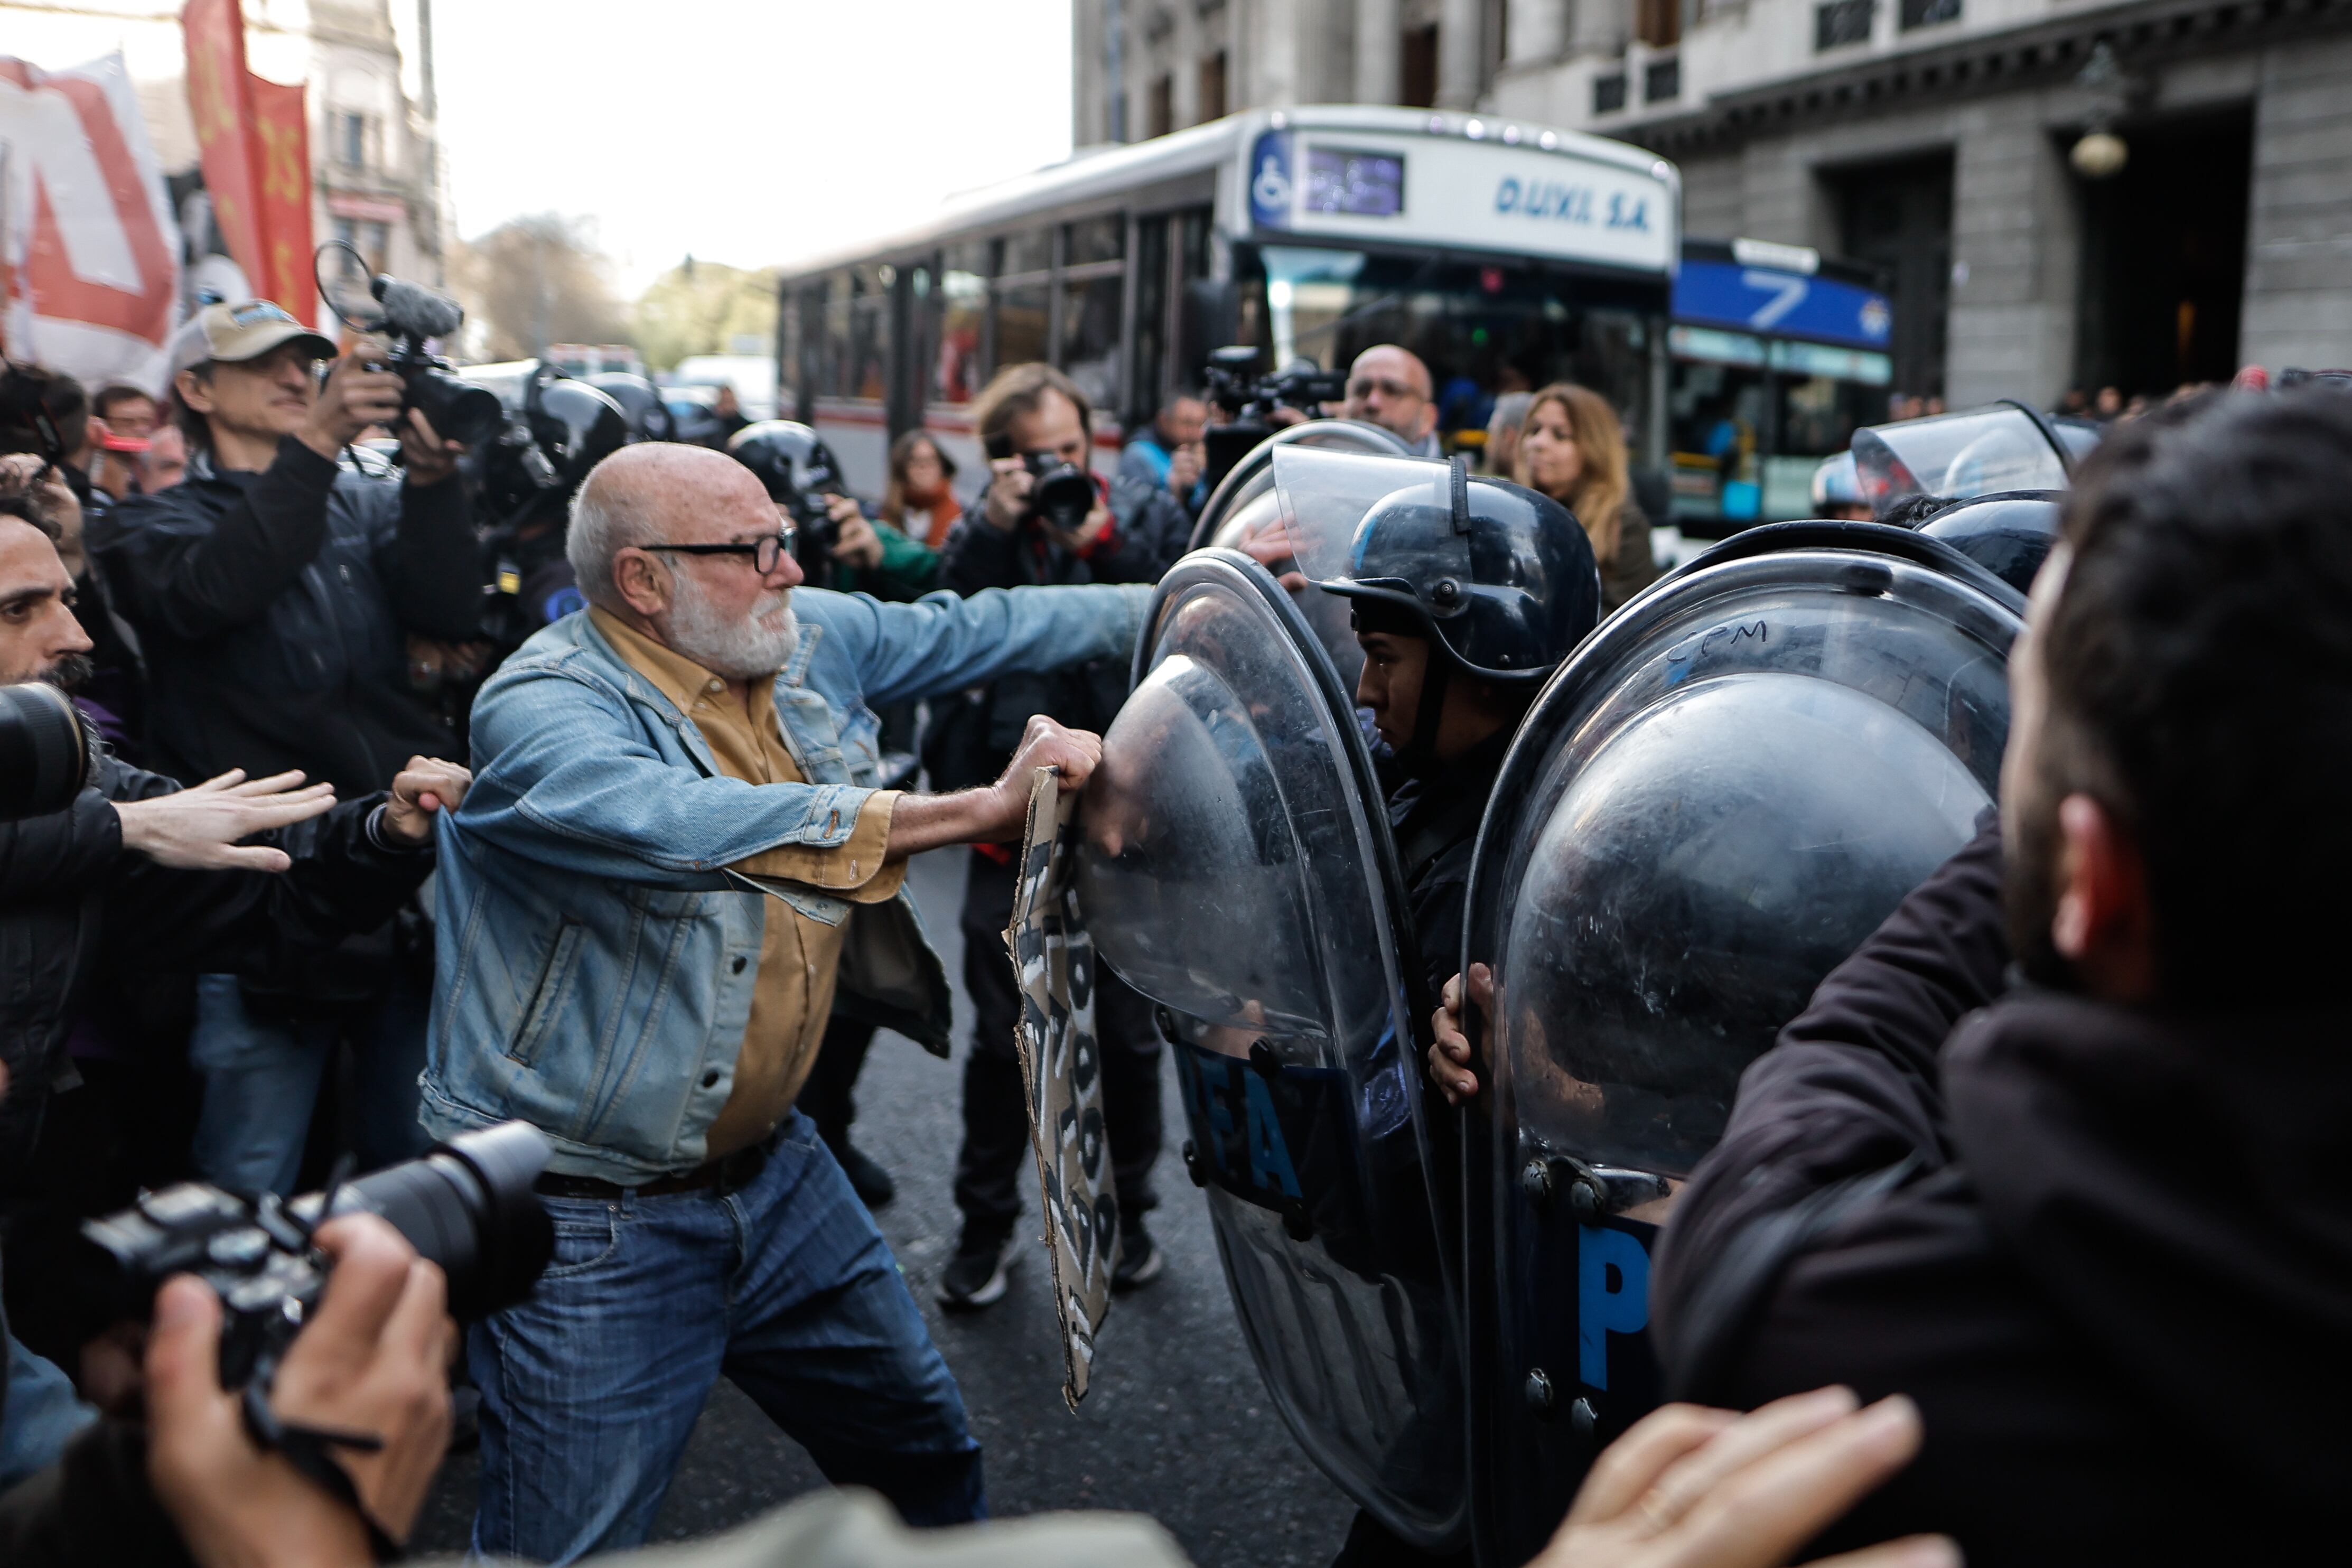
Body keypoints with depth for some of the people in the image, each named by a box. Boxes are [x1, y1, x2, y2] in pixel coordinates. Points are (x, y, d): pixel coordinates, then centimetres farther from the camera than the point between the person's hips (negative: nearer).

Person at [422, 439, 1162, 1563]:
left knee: (925, 1450, 20)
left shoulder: (808, 639, 0)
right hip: (592, 1219, -7)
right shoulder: (541, 709, -22)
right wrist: (982, 808, -40)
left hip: (772, 1170, 7)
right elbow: (705, 829, -39)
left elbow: (975, 629, 10)